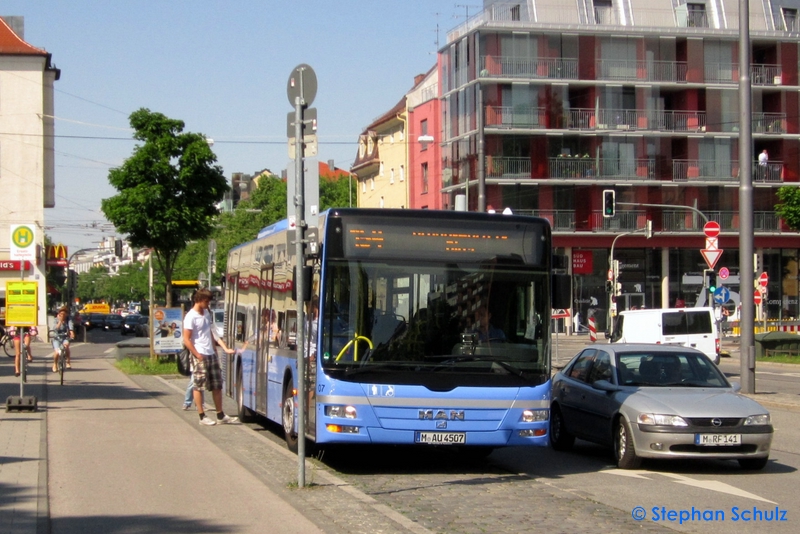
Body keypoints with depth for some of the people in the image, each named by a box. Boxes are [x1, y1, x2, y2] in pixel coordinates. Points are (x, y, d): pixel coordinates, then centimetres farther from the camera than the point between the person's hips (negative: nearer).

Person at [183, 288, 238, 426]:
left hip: (211, 354, 8)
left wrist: (224, 348, 13)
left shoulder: (206, 314, 12)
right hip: (200, 356, -8)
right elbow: (186, 340, -14)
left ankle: (220, 416, 16)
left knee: (217, 386, 9)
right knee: (199, 386, 1)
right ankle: (202, 416, 7)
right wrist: (197, 355, -15)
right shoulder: (191, 317, -12)